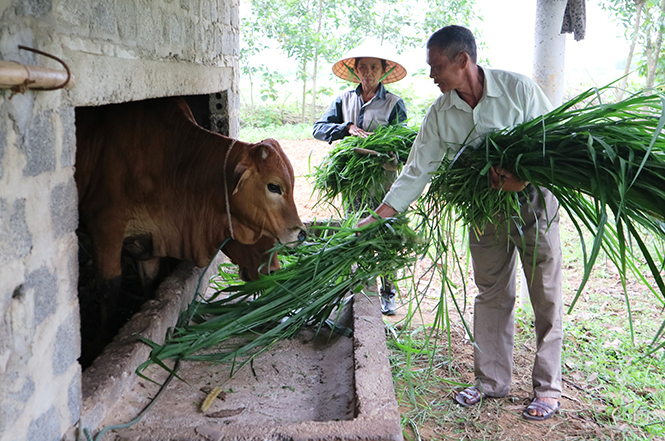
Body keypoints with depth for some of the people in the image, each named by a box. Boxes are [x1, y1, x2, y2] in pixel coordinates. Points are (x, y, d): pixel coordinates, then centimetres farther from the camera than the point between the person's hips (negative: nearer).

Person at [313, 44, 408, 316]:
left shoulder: (394, 104, 1)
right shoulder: (344, 100, 9)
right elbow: (319, 128, 1)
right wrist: (348, 128, -15)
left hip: (383, 181, -3)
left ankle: (388, 293, 16)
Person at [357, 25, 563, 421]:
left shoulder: (517, 88, -16)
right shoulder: (440, 114, -6)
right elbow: (418, 170, -5)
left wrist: (525, 179, -29)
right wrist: (379, 216, -11)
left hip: (535, 200, -3)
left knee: (547, 296, 4)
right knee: (490, 296, 10)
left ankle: (548, 388, 18)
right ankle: (492, 380, 25)